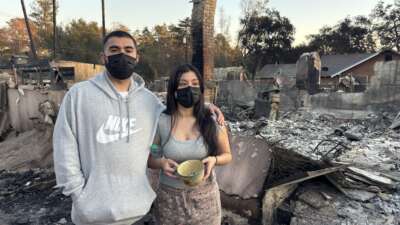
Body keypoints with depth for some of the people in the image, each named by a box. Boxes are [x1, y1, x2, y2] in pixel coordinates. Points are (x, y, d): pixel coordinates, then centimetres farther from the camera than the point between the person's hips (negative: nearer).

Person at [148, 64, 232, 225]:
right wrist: (162, 163, -20)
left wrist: (214, 160, -19)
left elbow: (227, 155, 3)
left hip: (205, 195, 0)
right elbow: (150, 158, 2)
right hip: (170, 197, 0)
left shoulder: (213, 121, -9)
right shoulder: (160, 122, -10)